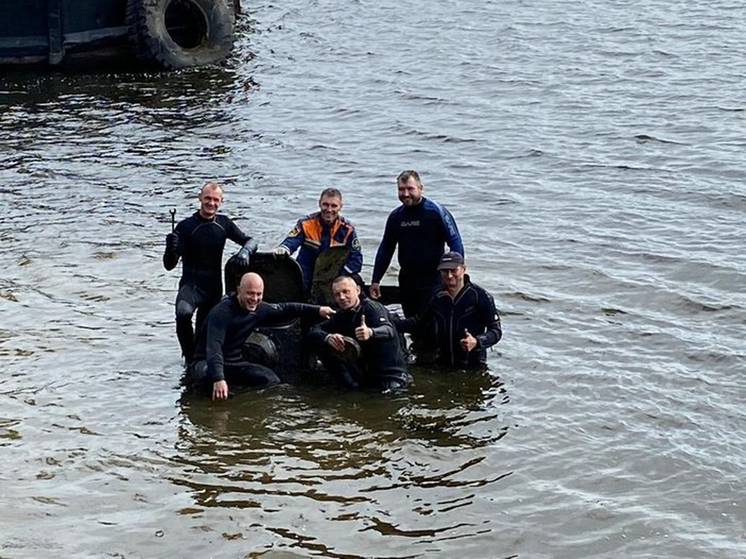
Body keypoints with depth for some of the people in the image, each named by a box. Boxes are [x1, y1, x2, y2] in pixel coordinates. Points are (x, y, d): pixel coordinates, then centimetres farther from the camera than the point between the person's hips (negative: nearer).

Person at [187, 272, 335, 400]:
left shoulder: (259, 309, -2)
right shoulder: (222, 312, -26)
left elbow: (285, 309, 17)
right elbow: (213, 347, -37)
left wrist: (317, 310, 16)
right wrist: (218, 379, -51)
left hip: (235, 363, 7)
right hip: (207, 363, -7)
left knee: (272, 380, -9)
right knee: (207, 375, -42)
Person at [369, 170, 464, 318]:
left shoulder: (436, 212, -7)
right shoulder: (395, 216, 10)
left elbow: (455, 244, -6)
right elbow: (385, 249, 19)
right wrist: (375, 280, 16)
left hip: (433, 280, -5)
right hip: (406, 281, 6)